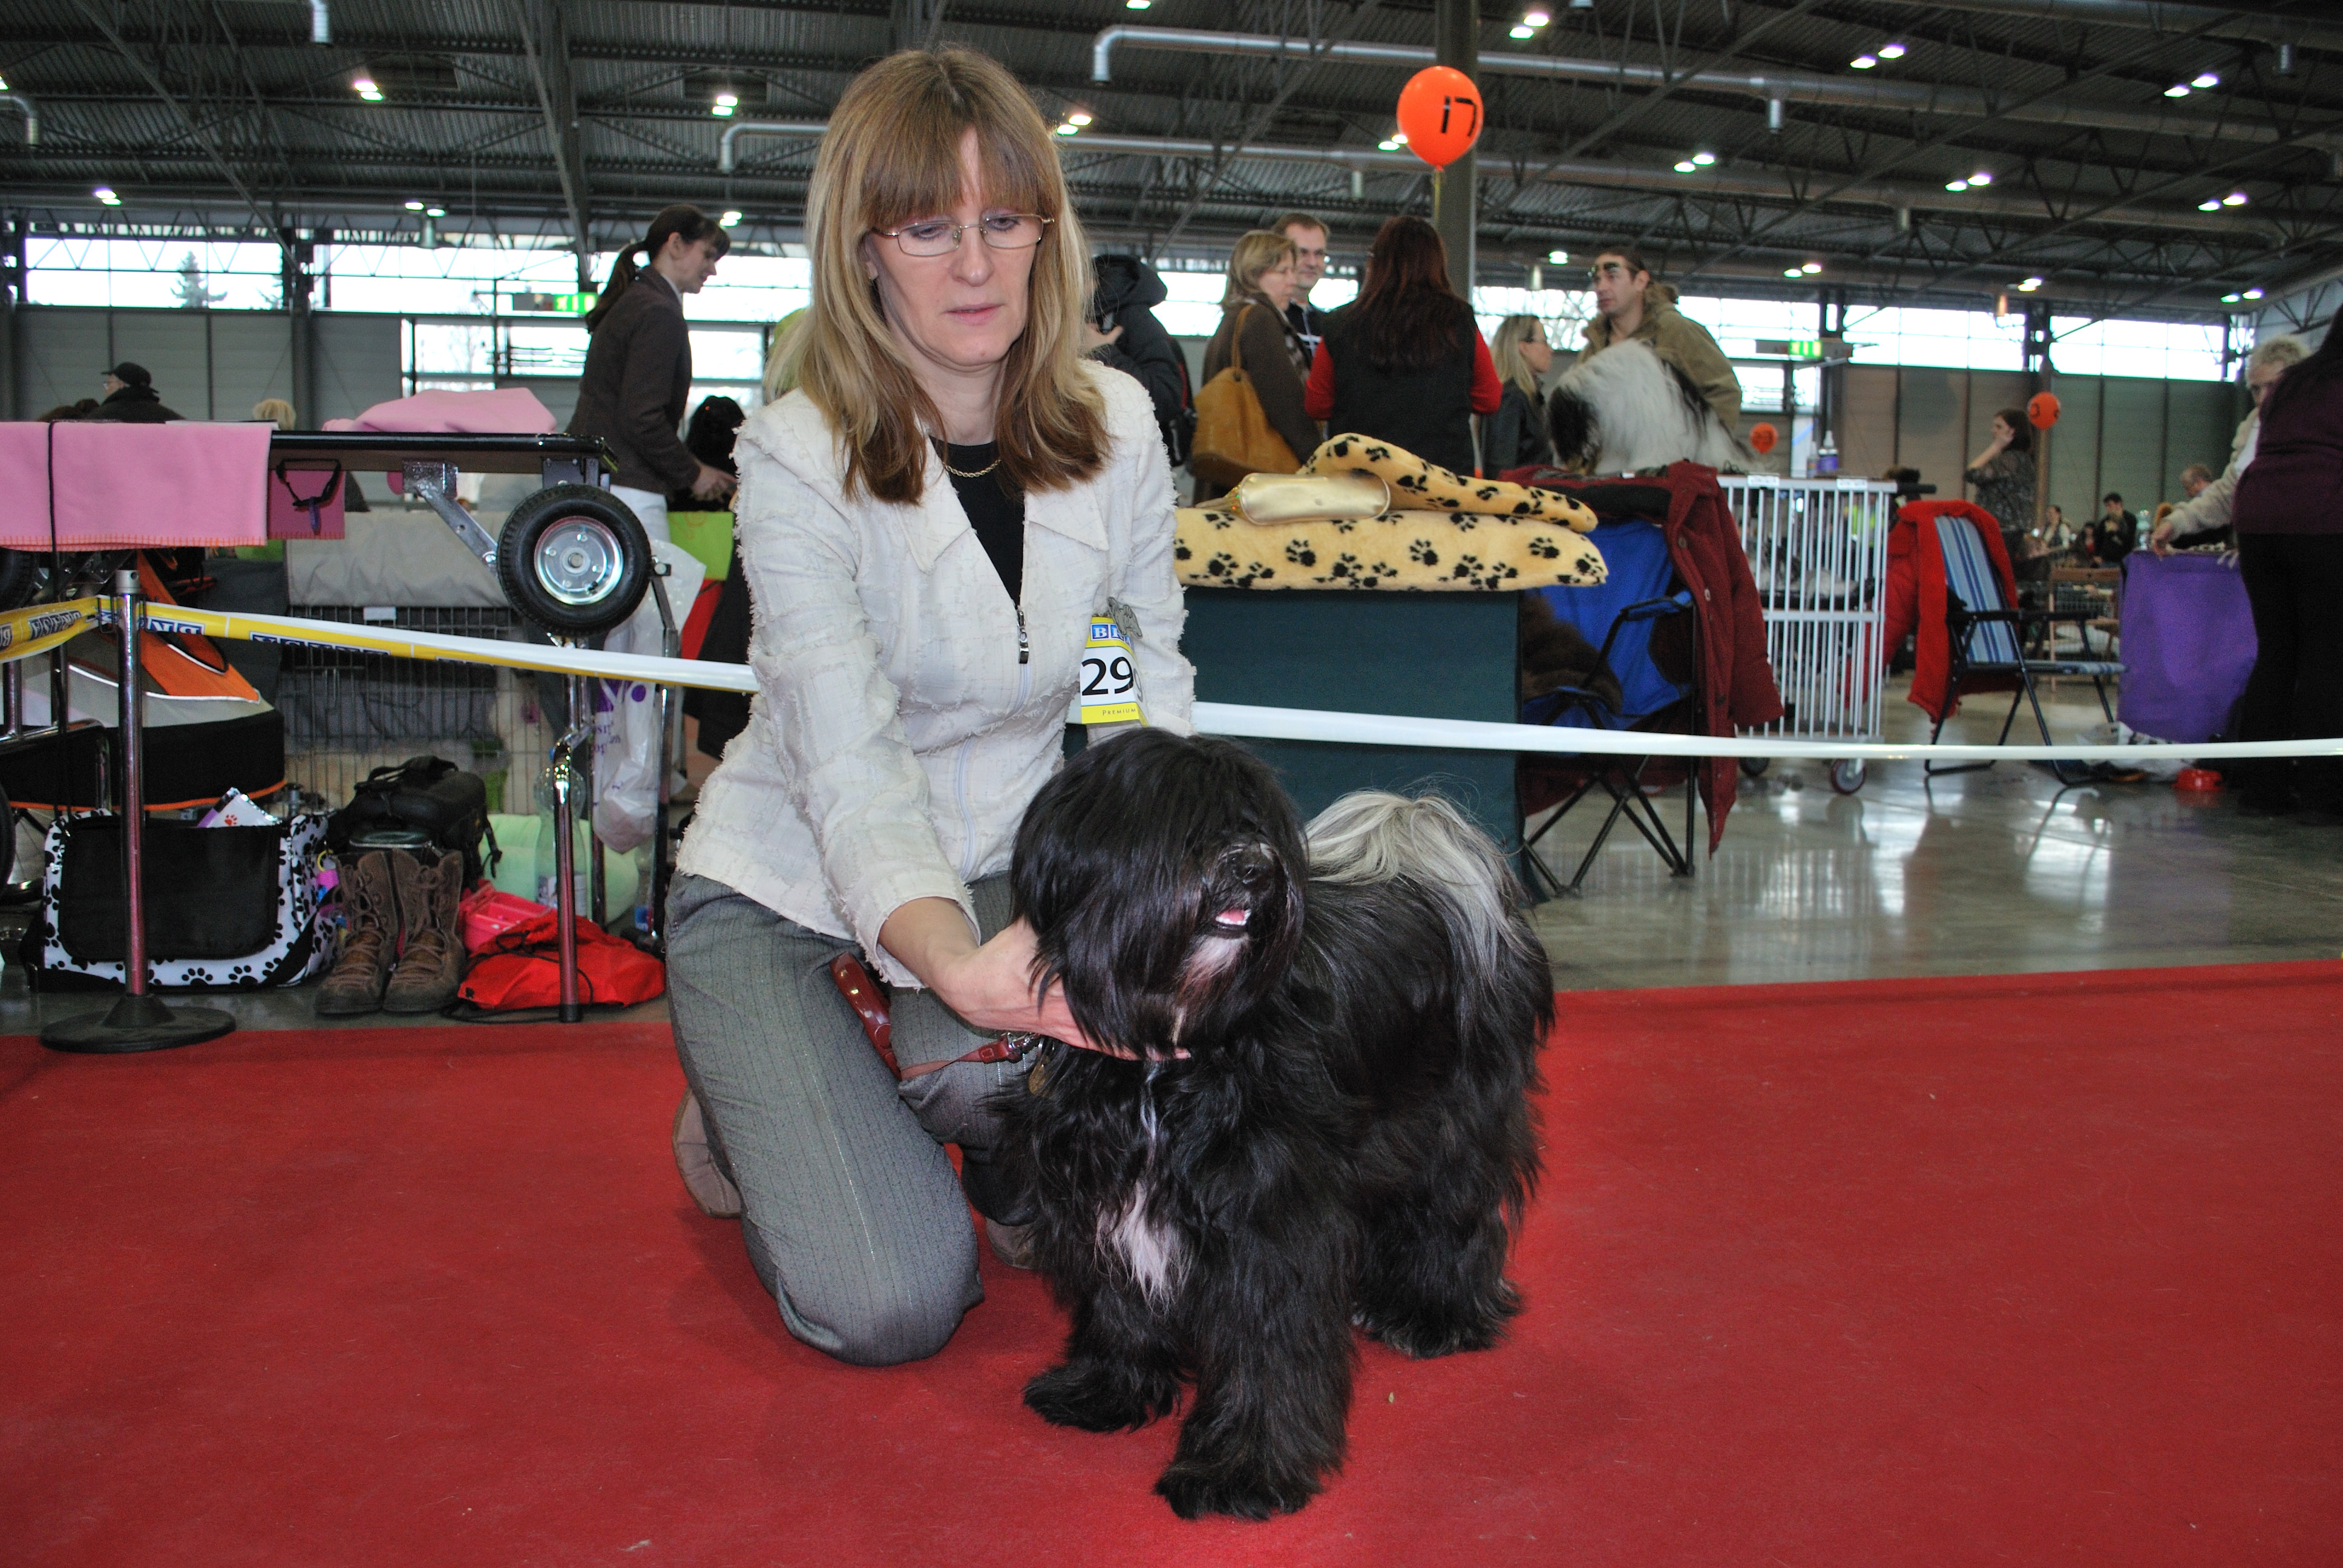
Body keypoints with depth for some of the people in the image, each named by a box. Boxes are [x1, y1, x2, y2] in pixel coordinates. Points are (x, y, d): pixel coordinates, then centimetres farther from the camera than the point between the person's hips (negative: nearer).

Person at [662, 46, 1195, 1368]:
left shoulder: (1116, 425, -7)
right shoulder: (801, 459, -21)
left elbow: (1151, 683, 2)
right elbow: (850, 759, -32)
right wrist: (958, 964, -51)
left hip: (1005, 862, 3)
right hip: (788, 890, -3)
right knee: (894, 1306, -15)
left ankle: (1009, 1152, 6)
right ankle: (751, 1116, 17)